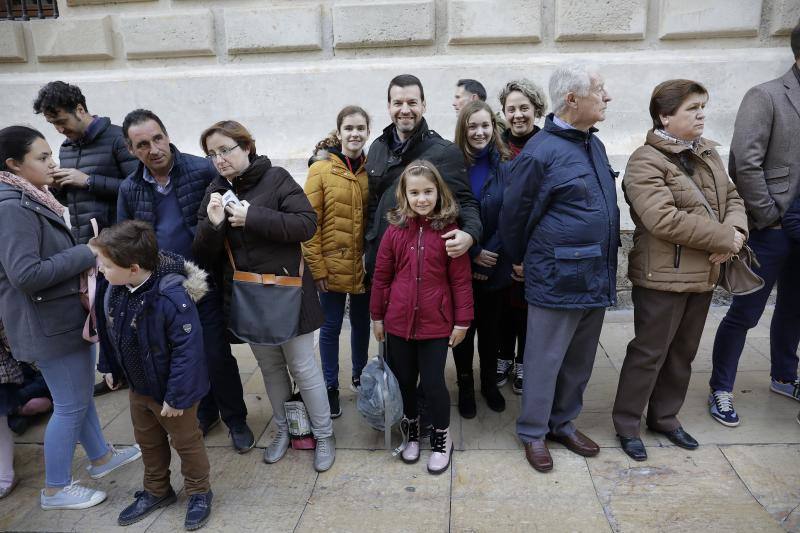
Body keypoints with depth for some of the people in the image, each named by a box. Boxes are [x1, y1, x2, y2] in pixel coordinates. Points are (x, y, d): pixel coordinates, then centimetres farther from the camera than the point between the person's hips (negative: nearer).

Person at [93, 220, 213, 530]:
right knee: (147, 441, 25)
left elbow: (187, 350, -30)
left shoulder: (172, 297, -35)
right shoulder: (114, 289, -11)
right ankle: (156, 491, 47)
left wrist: (177, 396, -25)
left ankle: (199, 493, 37)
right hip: (138, 386, 7)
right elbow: (109, 330, 8)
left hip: (170, 390, -7)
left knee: (185, 442, 14)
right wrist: (109, 366, 14)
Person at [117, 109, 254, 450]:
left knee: (217, 356, 1)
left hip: (205, 284, -4)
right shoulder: (129, 189, 4)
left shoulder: (203, 171, -11)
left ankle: (235, 420, 23)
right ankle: (204, 412, 38)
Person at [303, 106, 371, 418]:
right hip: (333, 266, -3)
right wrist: (317, 266, -12)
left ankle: (359, 375, 39)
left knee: (361, 322, 18)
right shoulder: (321, 169, -7)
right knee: (331, 327, 8)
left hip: (364, 266, 3)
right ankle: (331, 387, 25)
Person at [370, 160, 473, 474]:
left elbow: (461, 280, -5)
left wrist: (462, 321, -4)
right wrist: (377, 316, 7)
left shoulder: (449, 230, -8)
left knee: (433, 383, 4)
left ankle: (441, 438, 29)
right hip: (398, 322, 3)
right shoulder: (396, 230, -2)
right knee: (403, 381, 15)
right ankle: (411, 431, 40)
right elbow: (381, 276, 5)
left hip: (436, 324, -2)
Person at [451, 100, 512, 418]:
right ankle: (465, 387, 29)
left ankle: (489, 382, 35)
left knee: (491, 326, 15)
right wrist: (473, 253, -13)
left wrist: (491, 254, -12)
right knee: (463, 326, 10)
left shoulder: (504, 166, -2)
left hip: (495, 265, 1)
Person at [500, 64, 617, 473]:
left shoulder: (594, 145, 10)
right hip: (556, 280, -8)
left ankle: (563, 422, 36)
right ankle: (533, 432, 25)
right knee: (545, 360, 6)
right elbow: (513, 214, -9)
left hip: (596, 278, 8)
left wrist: (606, 265, 18)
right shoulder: (540, 153, -16)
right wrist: (521, 260, 4)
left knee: (580, 360, 18)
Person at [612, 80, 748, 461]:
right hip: (663, 276, -8)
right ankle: (626, 425, 19)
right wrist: (725, 239, -17)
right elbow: (664, 220, -26)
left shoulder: (708, 152, 12)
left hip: (704, 274, 8)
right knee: (649, 352, 3)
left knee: (683, 352, 18)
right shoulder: (646, 162, -15)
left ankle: (664, 417, 35)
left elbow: (732, 198, 14)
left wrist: (736, 231, -9)